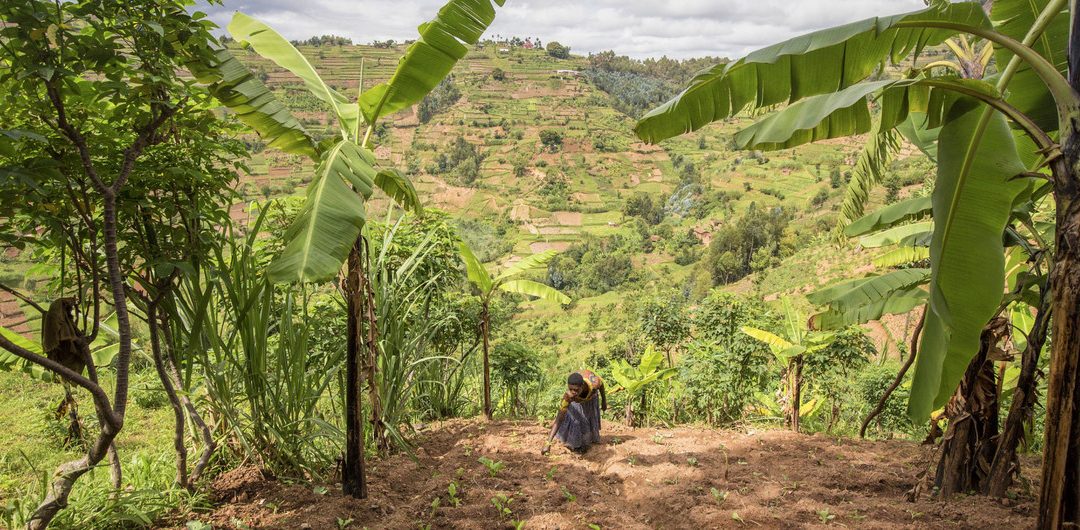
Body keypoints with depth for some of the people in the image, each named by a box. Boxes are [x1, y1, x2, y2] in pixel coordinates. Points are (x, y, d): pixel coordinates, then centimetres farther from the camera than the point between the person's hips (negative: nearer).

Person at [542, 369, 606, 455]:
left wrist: (604, 400, -4)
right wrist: (548, 443, -50)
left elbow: (601, 382, -18)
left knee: (590, 419, 7)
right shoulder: (568, 396, -46)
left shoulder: (594, 383, -46)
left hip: (592, 393, 1)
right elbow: (559, 420, -44)